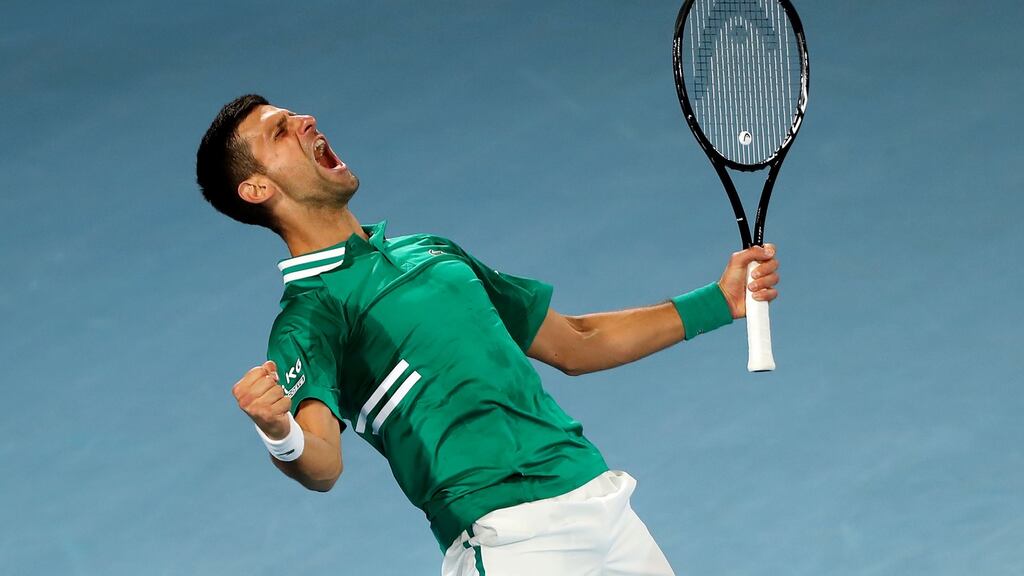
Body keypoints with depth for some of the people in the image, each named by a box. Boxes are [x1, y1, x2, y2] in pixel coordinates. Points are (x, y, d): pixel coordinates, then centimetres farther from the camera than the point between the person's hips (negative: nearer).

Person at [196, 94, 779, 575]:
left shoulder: (431, 250, 20)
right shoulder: (310, 314, -5)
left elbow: (573, 344, 27)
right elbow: (324, 464, -20)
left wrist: (718, 301, 23)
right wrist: (281, 435, -44)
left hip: (604, 503, 6)